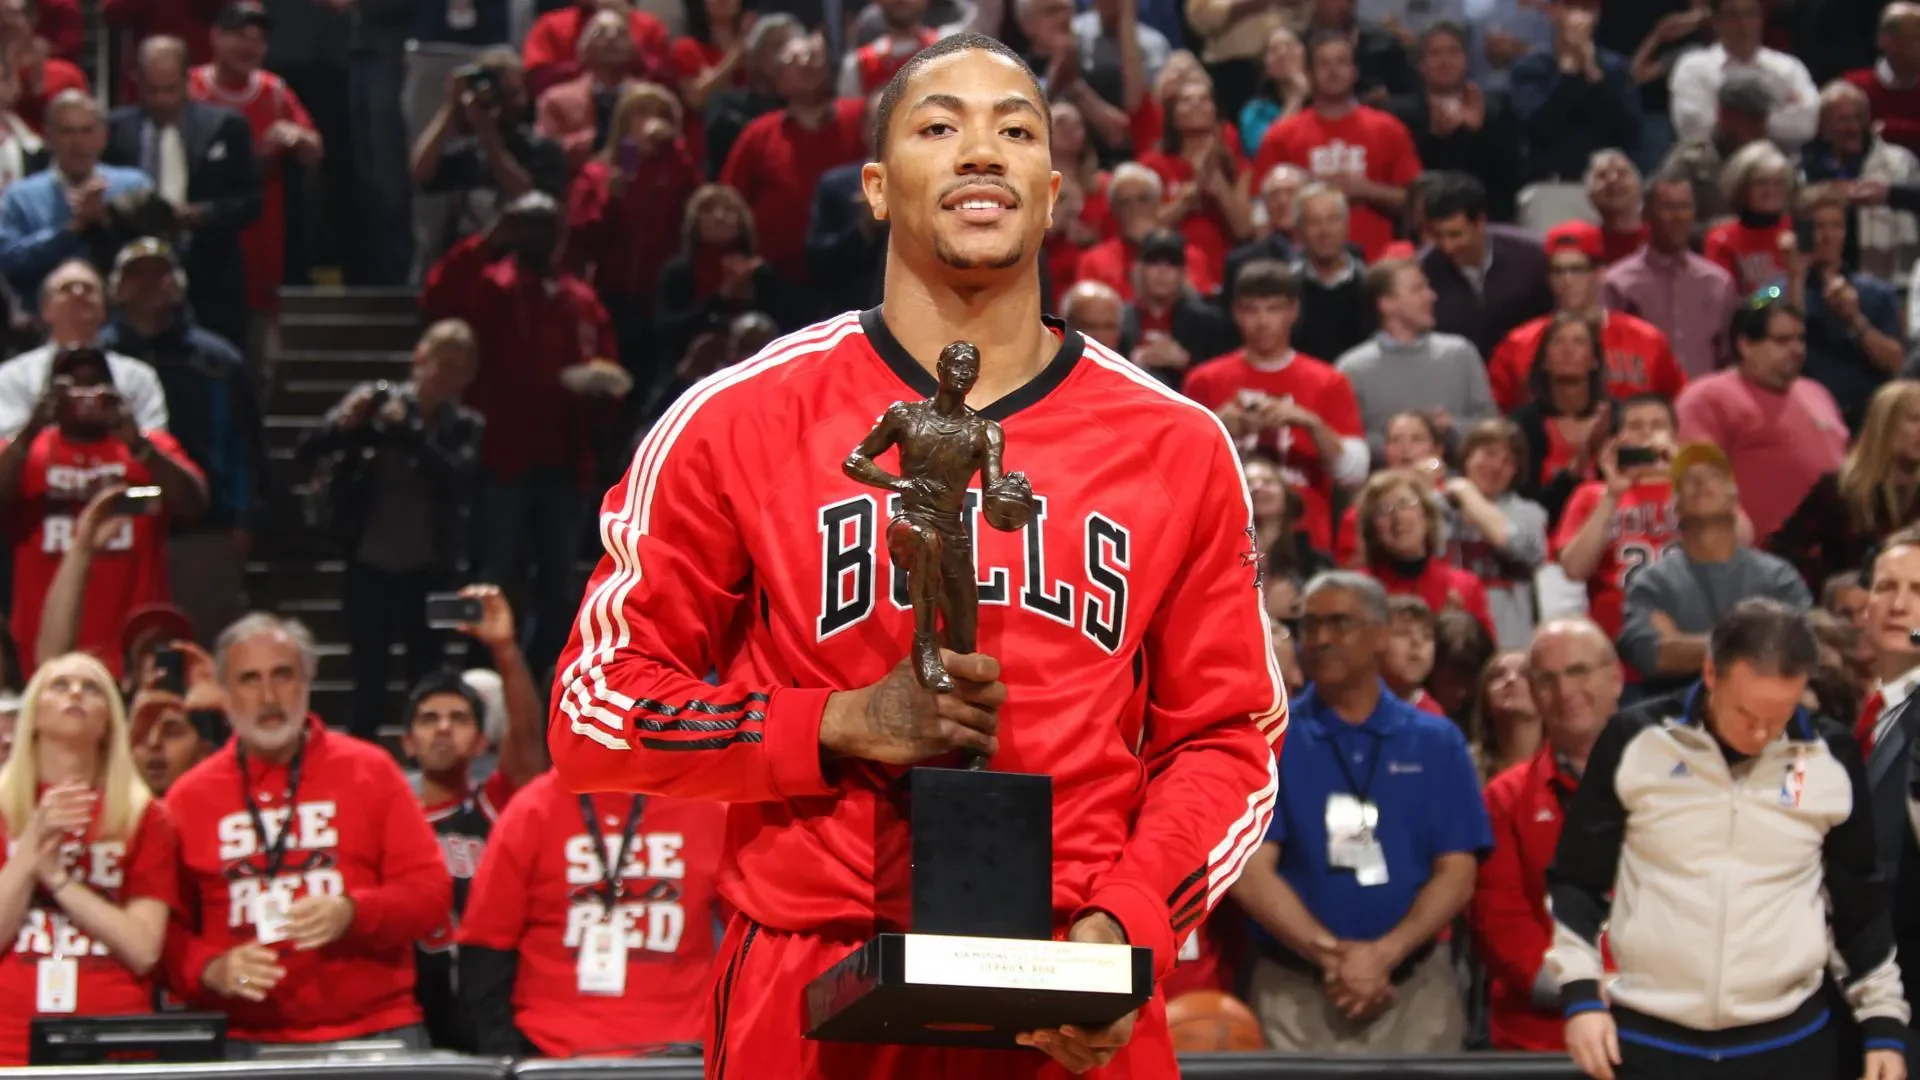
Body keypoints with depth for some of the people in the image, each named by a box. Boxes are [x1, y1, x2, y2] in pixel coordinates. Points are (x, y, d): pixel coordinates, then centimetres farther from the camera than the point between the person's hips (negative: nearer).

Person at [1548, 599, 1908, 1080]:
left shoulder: (1832, 760, -1)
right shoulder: (1635, 742, -5)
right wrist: (1580, 993, -2)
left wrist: (1885, 1021, 10)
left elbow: (1862, 905, 11)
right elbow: (1577, 879, 5)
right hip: (1647, 1040, -1)